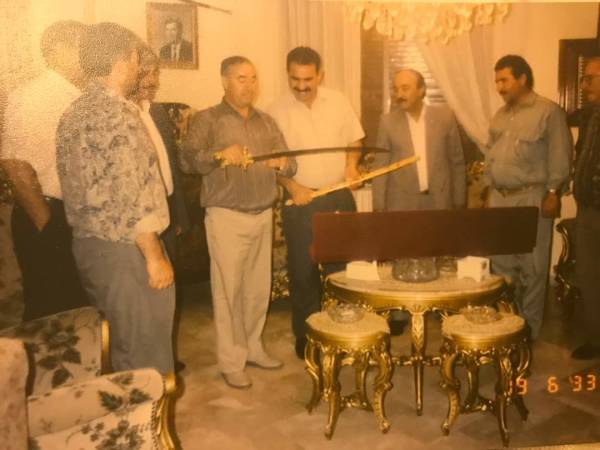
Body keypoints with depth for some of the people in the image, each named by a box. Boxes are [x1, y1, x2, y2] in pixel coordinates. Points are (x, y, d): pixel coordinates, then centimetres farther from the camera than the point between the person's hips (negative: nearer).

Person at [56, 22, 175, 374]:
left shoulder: (74, 114, 10)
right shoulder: (118, 113, -18)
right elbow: (131, 196, -23)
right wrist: (155, 256, -17)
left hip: (88, 241, 9)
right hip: (125, 248, -9)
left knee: (116, 339, 21)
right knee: (145, 350, 5)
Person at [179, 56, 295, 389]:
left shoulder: (267, 122, 14)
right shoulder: (207, 120, -3)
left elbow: (289, 166, 11)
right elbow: (186, 160, -17)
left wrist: (283, 163, -13)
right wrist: (219, 155, -35)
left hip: (264, 215, 5)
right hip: (227, 217, -5)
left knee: (259, 287, 11)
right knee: (229, 289, -1)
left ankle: (253, 347, 28)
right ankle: (231, 361, 12)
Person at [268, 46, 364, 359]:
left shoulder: (338, 102, 3)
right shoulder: (277, 111, -5)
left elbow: (354, 140, 13)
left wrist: (352, 164, -5)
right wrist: (291, 186, -16)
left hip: (340, 197, 2)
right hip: (301, 200, -2)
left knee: (343, 266, 9)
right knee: (303, 271, 5)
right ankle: (305, 336, 21)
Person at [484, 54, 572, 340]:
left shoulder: (549, 111, -6)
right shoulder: (500, 115, 14)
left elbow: (560, 157, -10)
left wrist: (553, 193, -14)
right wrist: (490, 191, 14)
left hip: (531, 199, -6)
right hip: (499, 198, 7)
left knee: (531, 266, 2)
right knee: (501, 263, 11)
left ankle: (528, 327, 15)